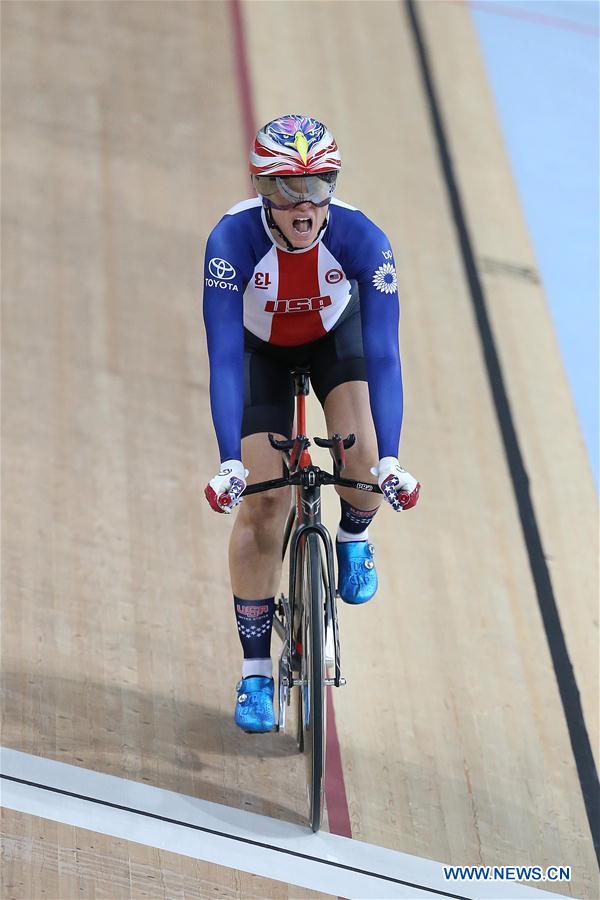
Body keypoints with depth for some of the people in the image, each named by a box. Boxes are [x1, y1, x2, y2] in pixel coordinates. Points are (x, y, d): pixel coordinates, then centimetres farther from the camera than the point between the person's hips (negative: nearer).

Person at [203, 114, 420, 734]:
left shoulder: (362, 239, -35)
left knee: (363, 461, -25)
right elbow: (223, 357, -40)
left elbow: (383, 355, -37)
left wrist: (390, 460, -47)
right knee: (263, 502, -8)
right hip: (261, 348, 0)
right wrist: (229, 461, -50)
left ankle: (353, 539, 13)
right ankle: (255, 672, 4)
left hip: (335, 335, 0)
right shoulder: (233, 239, -37)